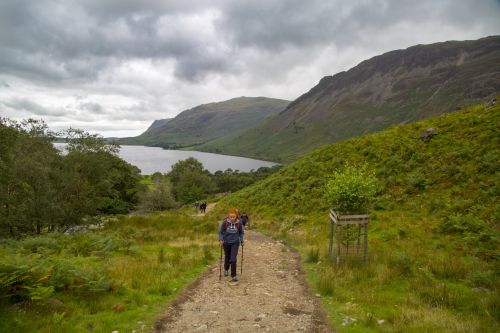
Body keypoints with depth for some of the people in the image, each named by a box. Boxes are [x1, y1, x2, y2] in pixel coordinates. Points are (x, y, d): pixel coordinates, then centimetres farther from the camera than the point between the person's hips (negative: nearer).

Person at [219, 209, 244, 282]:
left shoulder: (239, 223, -13)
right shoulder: (224, 222, -17)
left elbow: (241, 232, 5)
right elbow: (220, 232, -4)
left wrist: (241, 240, -2)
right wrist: (221, 240, -16)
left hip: (235, 243, -1)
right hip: (226, 243, 1)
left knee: (233, 259, -11)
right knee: (227, 258, 18)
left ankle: (233, 276, 2)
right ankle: (226, 269, 49)